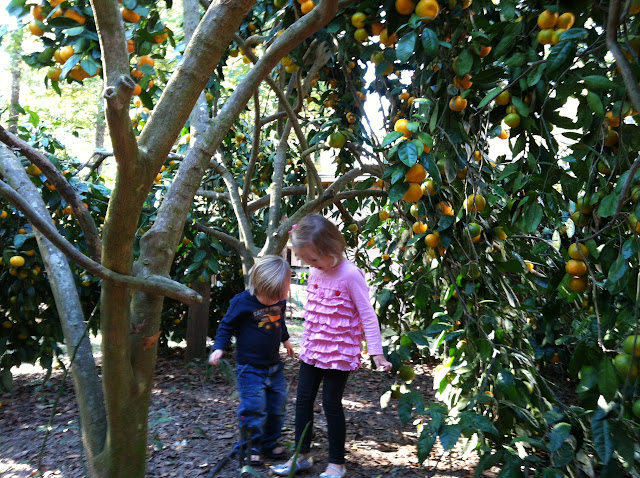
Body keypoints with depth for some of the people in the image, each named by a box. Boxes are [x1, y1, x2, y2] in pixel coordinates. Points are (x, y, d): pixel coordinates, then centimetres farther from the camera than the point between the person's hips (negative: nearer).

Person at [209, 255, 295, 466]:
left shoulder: (279, 301, -1)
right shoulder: (242, 302, -17)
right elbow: (226, 325, -6)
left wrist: (285, 339, 33)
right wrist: (219, 348, -16)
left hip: (274, 365, 6)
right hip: (250, 367, -6)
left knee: (277, 405, 10)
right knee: (253, 408, -7)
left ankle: (270, 442, 27)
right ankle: (250, 446, 12)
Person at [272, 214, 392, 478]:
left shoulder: (350, 274, -19)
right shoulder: (315, 272, 3)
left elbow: (367, 314, -16)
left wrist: (376, 352, -18)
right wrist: (307, 341, 17)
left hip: (339, 353, -7)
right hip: (312, 349, 7)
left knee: (331, 403, 0)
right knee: (303, 399, 11)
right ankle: (302, 455, 27)